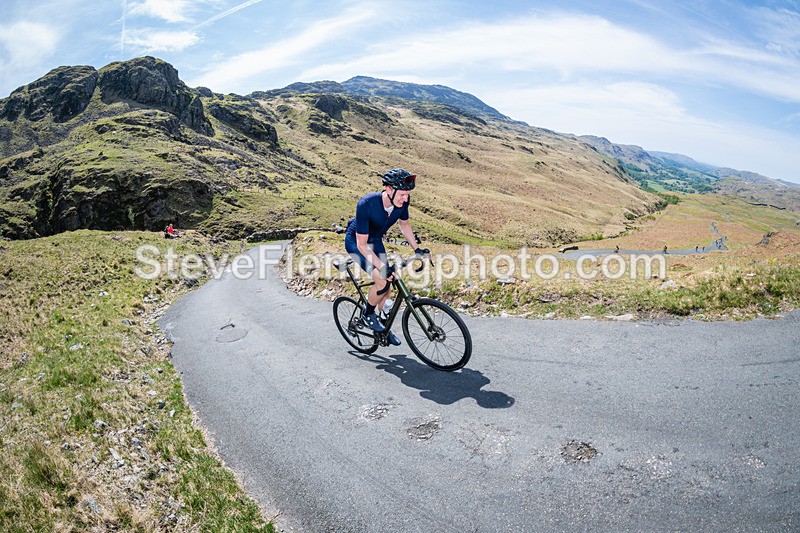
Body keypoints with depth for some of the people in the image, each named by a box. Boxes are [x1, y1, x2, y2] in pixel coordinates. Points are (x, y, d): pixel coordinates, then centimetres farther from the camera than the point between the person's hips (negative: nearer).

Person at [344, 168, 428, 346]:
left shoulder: (402, 201, -21)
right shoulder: (366, 204, -37)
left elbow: (404, 224, 3)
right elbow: (362, 245, -31)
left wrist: (417, 248, -3)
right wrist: (381, 267, -36)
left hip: (376, 241, 6)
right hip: (356, 242, -6)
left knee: (388, 287, 5)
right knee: (383, 281, -22)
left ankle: (383, 327, 26)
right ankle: (367, 315, 6)